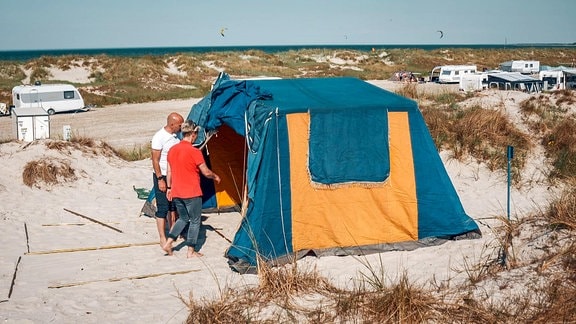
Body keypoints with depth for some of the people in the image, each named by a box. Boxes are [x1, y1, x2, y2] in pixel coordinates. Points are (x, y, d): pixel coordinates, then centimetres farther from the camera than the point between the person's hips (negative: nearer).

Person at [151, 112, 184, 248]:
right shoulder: (159, 137, -19)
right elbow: (155, 160, -18)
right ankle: (163, 239, 0)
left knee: (174, 205, 16)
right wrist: (160, 179, -19)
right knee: (163, 208, -5)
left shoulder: (176, 136, 3)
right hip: (162, 177, -8)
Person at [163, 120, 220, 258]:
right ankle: (191, 251, 11)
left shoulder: (172, 150, 4)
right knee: (195, 221, 8)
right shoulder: (194, 152, -16)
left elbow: (169, 172, 11)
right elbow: (206, 172, -10)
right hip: (192, 194, -7)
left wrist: (169, 188, 20)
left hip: (176, 193, 7)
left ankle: (168, 243, 9)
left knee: (183, 218, 22)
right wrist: (216, 177, 9)